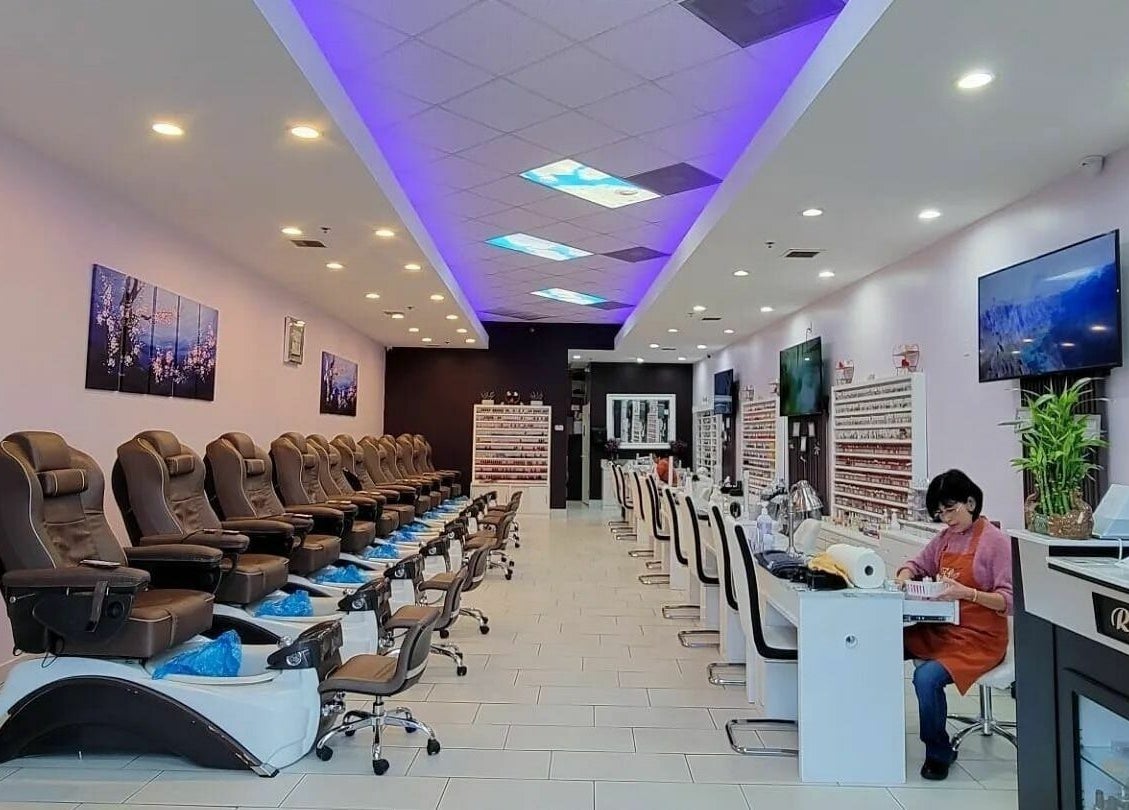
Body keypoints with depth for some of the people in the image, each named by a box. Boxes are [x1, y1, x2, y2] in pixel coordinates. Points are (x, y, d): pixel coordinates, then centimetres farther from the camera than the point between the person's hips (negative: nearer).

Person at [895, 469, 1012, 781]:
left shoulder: (996, 542, -12)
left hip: (979, 638, -6)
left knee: (927, 677, -29)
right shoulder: (946, 538, 8)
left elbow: (1009, 601, -15)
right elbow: (917, 565, 19)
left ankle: (940, 753, -3)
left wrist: (968, 593, -31)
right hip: (941, 628, 7)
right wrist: (904, 576, -5)